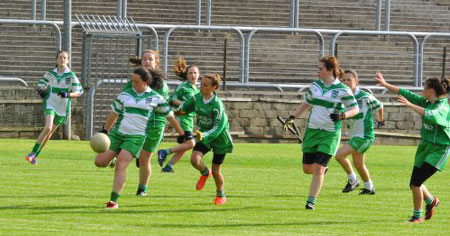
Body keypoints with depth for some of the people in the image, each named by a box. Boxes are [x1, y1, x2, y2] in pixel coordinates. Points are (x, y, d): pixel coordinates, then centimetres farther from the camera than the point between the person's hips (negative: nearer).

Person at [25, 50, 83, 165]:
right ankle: (33, 152, -16)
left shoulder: (71, 76, -7)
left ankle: (35, 155, 24)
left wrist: (68, 95, -26)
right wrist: (41, 90, -7)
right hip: (50, 104, -1)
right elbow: (42, 82, 16)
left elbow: (79, 92, -7)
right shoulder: (51, 73, -1)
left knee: (49, 133, 9)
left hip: (63, 107, 1)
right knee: (48, 127, -23)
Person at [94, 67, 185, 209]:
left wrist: (181, 133, 17)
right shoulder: (125, 94, 7)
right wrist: (104, 131, 17)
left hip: (136, 137, -3)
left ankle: (114, 201, -17)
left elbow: (169, 115, 12)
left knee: (121, 165, -20)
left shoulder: (155, 98, 2)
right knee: (100, 161, -7)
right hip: (117, 133, 3)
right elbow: (114, 113, 18)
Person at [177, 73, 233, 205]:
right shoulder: (197, 98, -8)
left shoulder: (217, 105, -27)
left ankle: (220, 195, 32)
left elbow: (218, 128, -29)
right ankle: (205, 173, 15)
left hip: (220, 138, -5)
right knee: (194, 159, -21)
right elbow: (183, 109, 7)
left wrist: (204, 135, -45)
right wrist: (179, 109, -17)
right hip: (204, 136, 5)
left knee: (216, 171, 3)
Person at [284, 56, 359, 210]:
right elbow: (306, 104, 21)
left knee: (318, 169, -11)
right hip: (312, 130, 5)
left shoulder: (342, 90, -8)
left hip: (330, 134, -5)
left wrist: (342, 115, -22)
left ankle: (311, 201, 0)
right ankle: (323, 169, 42)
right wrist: (293, 117, 10)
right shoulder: (315, 86, 7)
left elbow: (355, 109, -3)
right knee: (307, 169, 7)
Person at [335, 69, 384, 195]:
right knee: (358, 164, 19)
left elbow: (379, 106, 3)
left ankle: (353, 180, 1)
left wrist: (380, 120, 18)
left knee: (339, 154, -17)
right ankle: (369, 187, 39)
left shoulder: (365, 96, -15)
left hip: (364, 136, -7)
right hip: (354, 136, 7)